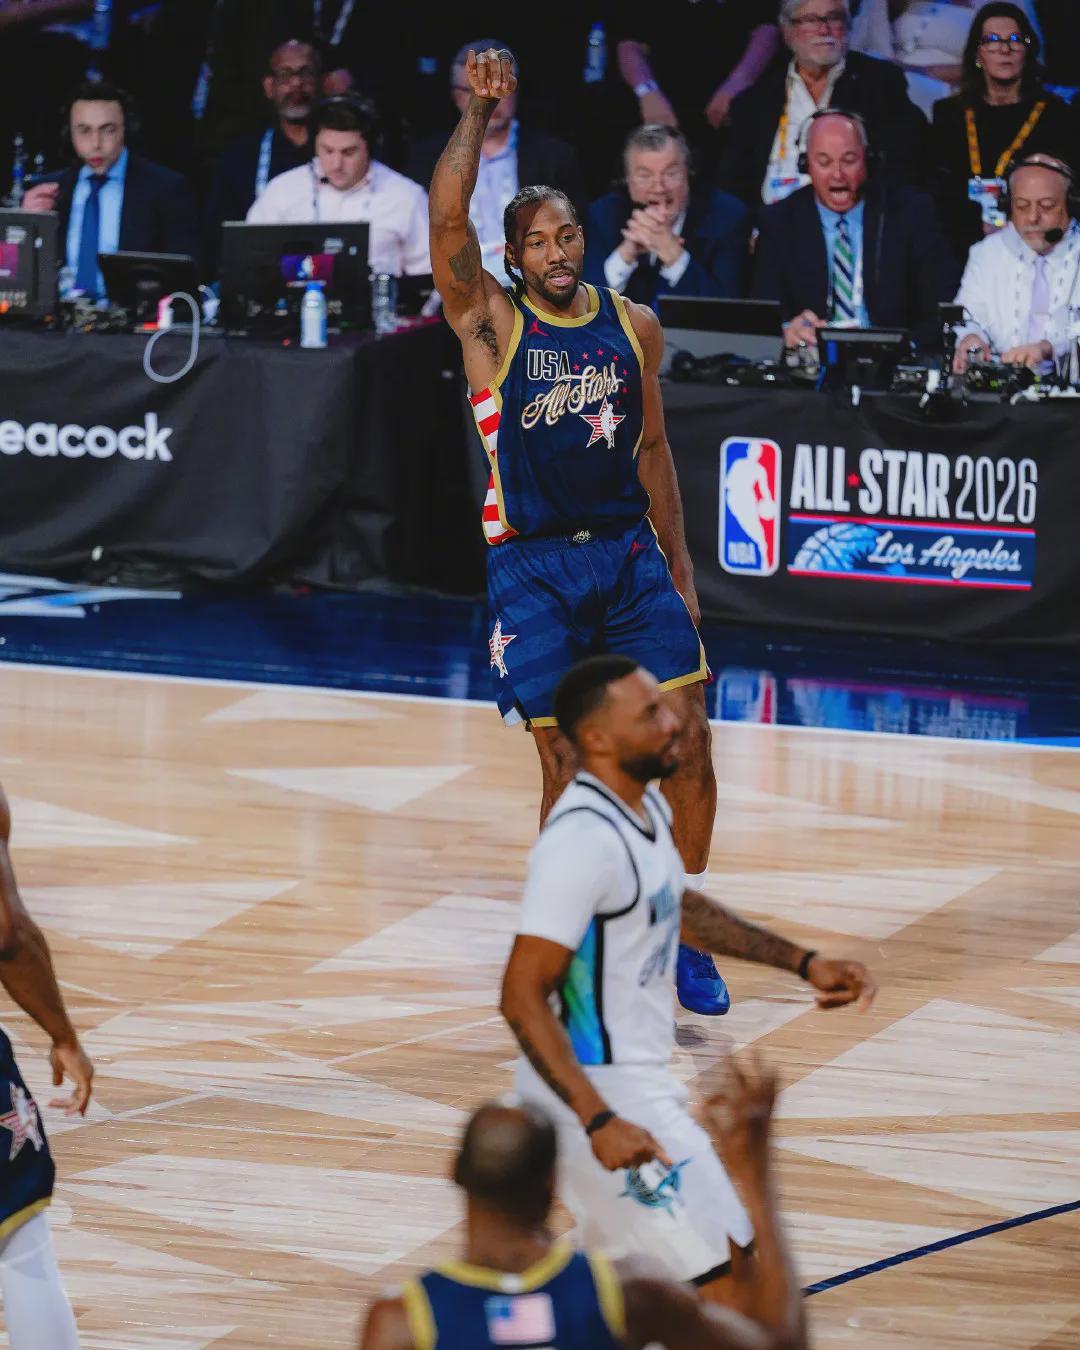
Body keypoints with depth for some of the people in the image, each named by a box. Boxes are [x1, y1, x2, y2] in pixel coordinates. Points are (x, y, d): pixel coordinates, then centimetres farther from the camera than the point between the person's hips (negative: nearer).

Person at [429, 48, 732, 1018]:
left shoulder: (632, 327, 7)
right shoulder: (490, 321, -4)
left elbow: (651, 448, 14)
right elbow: (447, 220, -22)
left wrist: (681, 569, 13)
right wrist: (480, 114, -24)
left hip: (630, 556, 4)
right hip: (535, 570, -4)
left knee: (689, 741, -1)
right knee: (570, 770, -2)